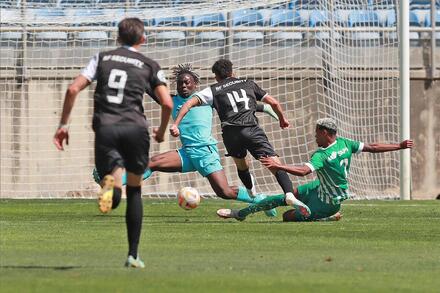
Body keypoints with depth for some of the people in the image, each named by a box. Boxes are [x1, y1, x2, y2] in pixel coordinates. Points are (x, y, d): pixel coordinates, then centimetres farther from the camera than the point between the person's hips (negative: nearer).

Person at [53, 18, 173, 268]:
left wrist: (64, 124, 12)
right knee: (135, 191, 17)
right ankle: (133, 255, 14)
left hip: (105, 128, 1)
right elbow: (167, 103, 1)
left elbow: (73, 89, 7)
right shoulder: (150, 66, 12)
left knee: (114, 196, 2)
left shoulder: (102, 58, 17)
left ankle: (111, 184, -37)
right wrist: (162, 132, 19)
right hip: (135, 127, 0)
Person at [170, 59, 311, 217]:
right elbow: (273, 103, 28)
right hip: (252, 129, -1)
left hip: (230, 133, 1)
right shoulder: (248, 84, 25)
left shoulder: (213, 90, 20)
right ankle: (290, 195, -30)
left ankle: (254, 197, 35)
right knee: (276, 165, -8)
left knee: (241, 166, 29)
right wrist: (282, 119, 45)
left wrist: (175, 124, 5)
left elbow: (189, 103, 7)